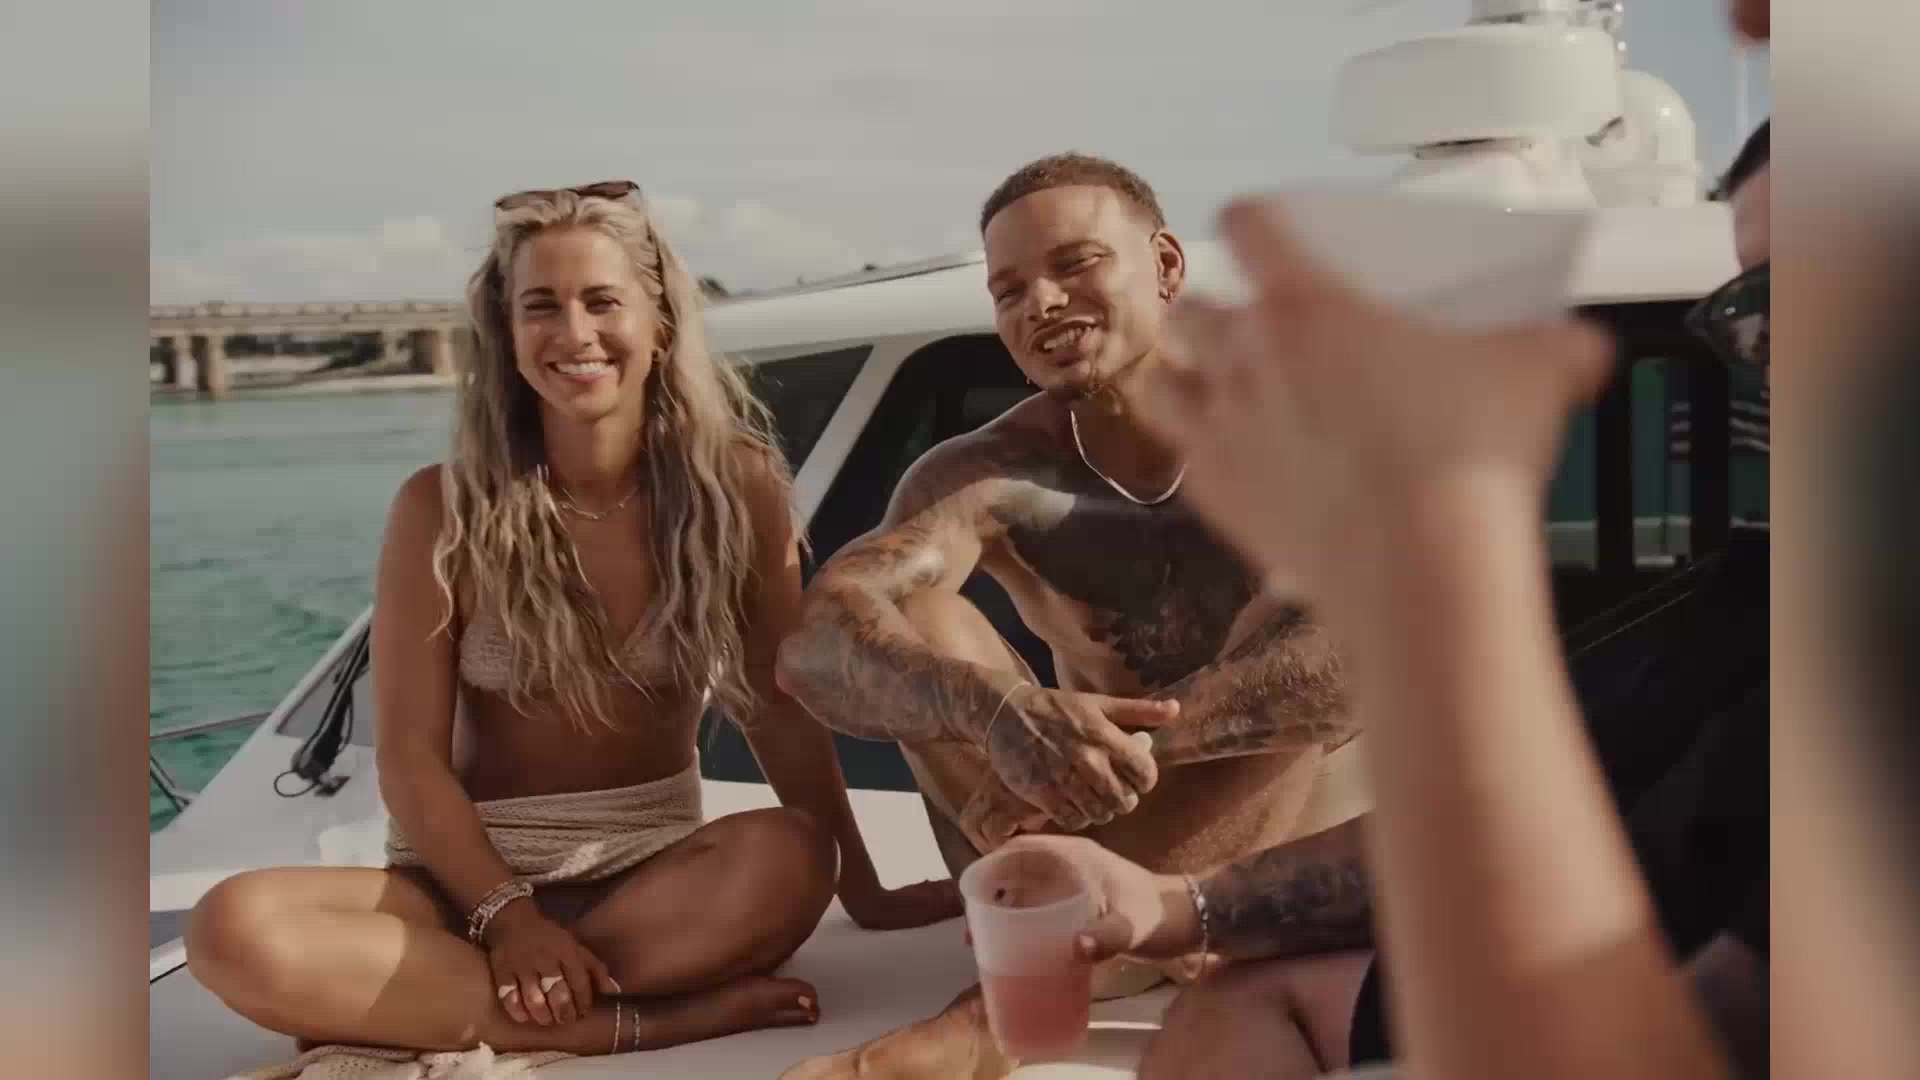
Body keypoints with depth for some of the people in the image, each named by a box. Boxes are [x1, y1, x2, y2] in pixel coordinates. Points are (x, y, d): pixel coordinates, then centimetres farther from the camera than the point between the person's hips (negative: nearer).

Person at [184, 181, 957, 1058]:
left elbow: (784, 711, 0)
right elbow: (410, 756, -7)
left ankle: (396, 1001, -22)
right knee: (236, 930, -29)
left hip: (657, 872, 1)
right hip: (475, 876, 0)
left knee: (786, 858, -34)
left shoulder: (734, 487, -4)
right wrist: (506, 917, -21)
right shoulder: (442, 508, -6)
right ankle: (650, 1023, -28)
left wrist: (863, 891, -2)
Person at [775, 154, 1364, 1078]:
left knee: (1300, 611, -32)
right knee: (912, 625, -17)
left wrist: (1132, 738, -45)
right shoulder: (988, 475, -9)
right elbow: (817, 644, -29)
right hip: (1110, 831, 2)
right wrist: (999, 712, -50)